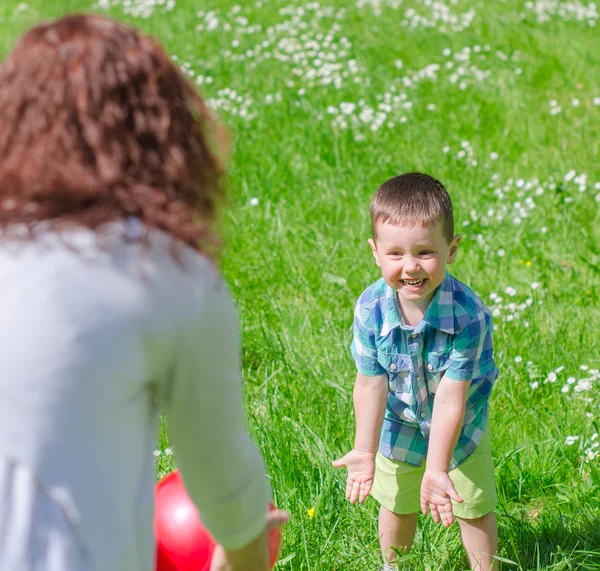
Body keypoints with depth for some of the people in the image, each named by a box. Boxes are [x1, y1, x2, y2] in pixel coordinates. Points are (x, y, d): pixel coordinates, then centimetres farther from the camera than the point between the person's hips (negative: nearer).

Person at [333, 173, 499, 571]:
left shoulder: (467, 315, -36)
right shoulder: (371, 310, -28)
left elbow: (450, 399, -32)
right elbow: (371, 385, -16)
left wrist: (437, 470, -30)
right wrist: (365, 451, -12)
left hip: (460, 427, -2)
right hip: (398, 427, 3)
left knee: (472, 508, 15)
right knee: (397, 506, 23)